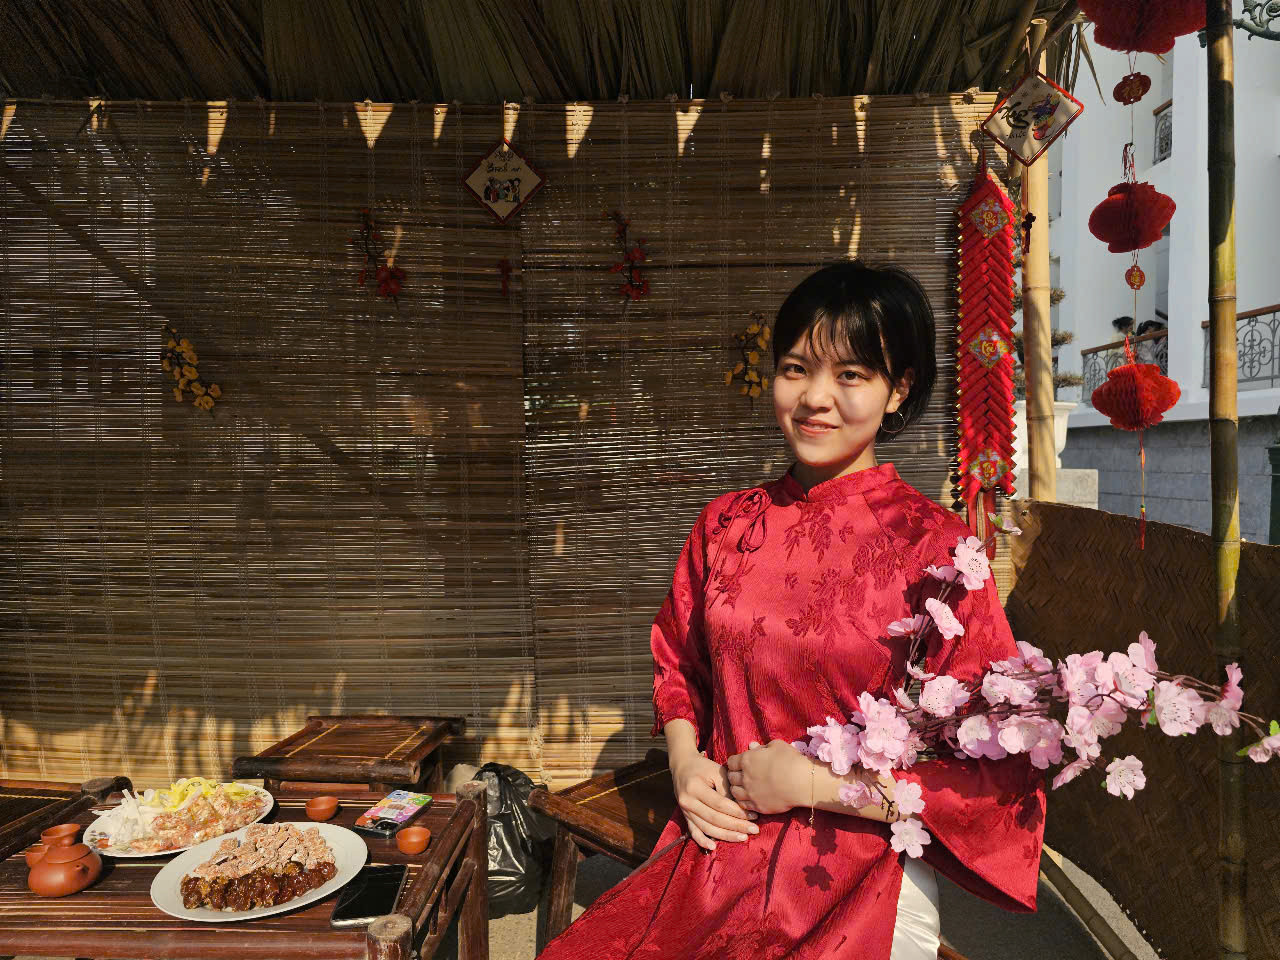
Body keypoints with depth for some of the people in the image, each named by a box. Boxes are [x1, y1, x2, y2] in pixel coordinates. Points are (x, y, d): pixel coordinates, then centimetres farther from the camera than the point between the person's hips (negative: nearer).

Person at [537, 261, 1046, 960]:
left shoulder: (935, 545, -13)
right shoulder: (727, 524, 0)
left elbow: (997, 775, -12)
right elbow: (678, 663, 15)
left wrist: (811, 780, -14)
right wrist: (685, 760, -3)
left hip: (862, 882, -3)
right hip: (718, 850, 4)